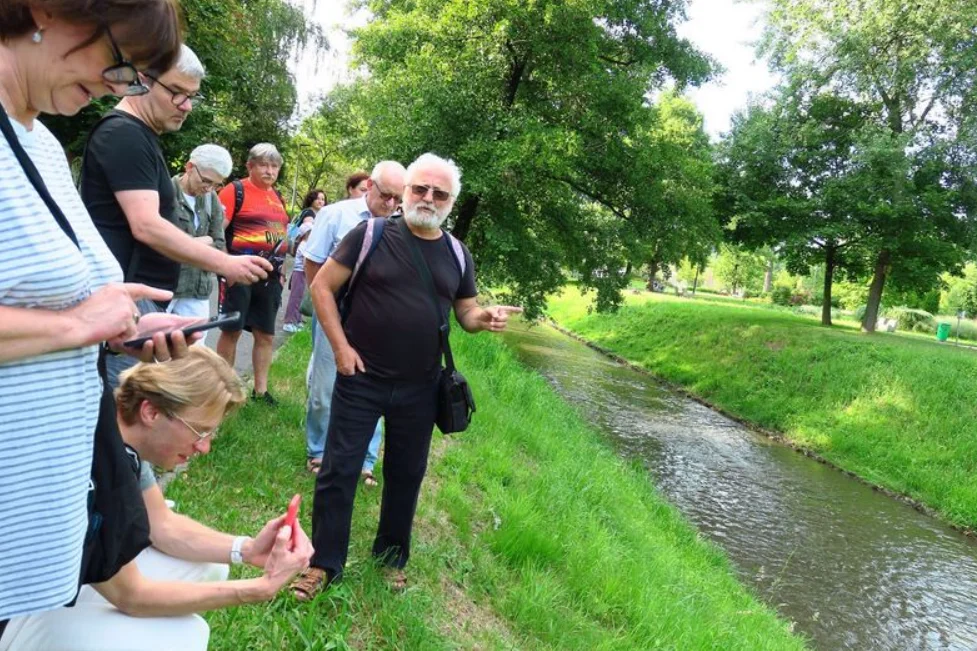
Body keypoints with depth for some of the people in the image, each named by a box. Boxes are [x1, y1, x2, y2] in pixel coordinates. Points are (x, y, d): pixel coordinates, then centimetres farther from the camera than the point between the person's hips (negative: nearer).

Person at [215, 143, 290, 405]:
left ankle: (260, 390, 20)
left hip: (270, 276, 6)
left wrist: (280, 269, 18)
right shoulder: (235, 190, -6)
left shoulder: (277, 196, 14)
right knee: (231, 330, 2)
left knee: (266, 334, 10)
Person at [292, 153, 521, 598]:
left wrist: (484, 318, -10)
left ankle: (392, 556, 36)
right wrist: (340, 346, -12)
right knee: (338, 470, 4)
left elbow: (465, 312, 13)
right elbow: (322, 286, -5)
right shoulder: (371, 235, -7)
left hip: (420, 388, 3)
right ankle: (324, 562, 23)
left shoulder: (457, 254, 4)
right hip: (361, 380, -3)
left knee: (407, 474, 16)